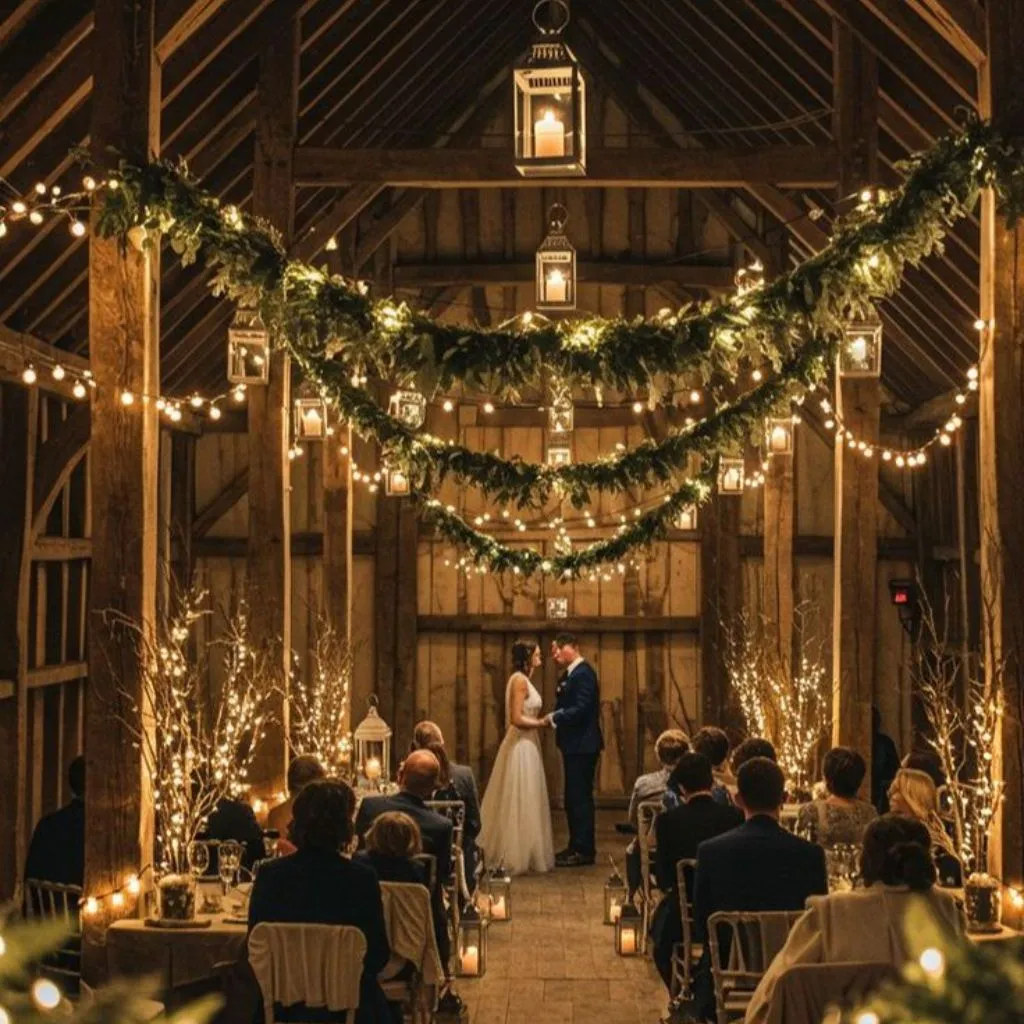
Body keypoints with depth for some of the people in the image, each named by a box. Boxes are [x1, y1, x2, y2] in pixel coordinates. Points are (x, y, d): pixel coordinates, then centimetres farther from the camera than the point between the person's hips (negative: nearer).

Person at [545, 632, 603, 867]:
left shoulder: (583, 673, -15)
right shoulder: (571, 674, 15)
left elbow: (581, 709, -23)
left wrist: (554, 718, -16)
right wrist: (555, 717, -2)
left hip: (582, 745, -10)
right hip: (575, 744, 10)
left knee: (580, 797, -6)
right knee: (574, 797, 15)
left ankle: (584, 851, -1)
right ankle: (577, 846, 23)